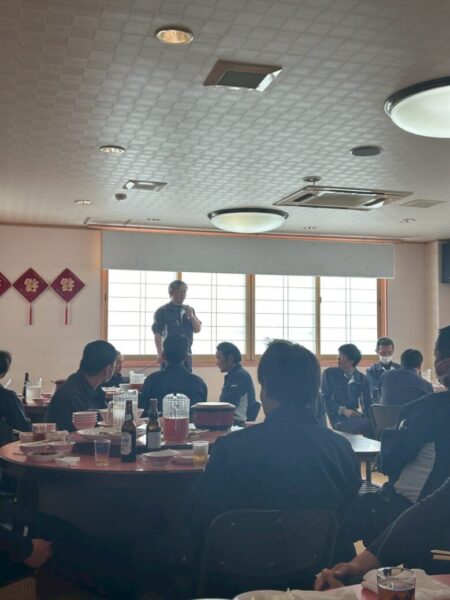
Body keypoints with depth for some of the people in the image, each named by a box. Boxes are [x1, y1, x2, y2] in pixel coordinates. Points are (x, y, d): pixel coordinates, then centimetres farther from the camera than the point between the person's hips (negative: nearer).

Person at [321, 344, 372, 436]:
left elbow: (367, 403, 8)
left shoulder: (362, 379, 10)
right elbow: (325, 398, -2)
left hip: (356, 416, 3)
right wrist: (343, 410, -14)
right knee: (368, 425, -29)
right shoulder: (329, 373, 3)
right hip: (339, 418, -3)